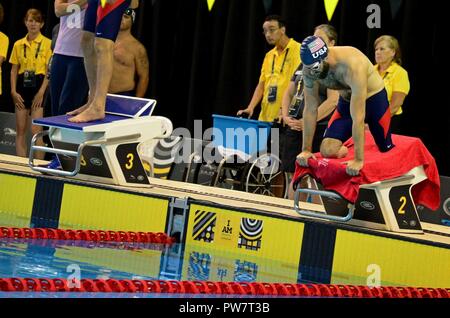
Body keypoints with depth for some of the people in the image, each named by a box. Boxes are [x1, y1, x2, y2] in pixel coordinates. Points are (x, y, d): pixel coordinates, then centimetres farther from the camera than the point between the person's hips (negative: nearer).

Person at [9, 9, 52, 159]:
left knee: (36, 130, -10)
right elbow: (14, 70, 11)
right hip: (22, 86, 5)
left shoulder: (47, 44, -4)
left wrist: (41, 92, -14)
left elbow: (49, 70, -7)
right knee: (20, 130, 5)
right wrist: (13, 91, 0)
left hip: (38, 85, -5)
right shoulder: (18, 44, 9)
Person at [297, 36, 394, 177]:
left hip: (374, 98, -4)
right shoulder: (309, 69, -23)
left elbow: (358, 118, -40)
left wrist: (359, 160, -39)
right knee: (327, 150, -13)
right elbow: (310, 109, -13)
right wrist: (306, 150, -13)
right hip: (346, 100, 4)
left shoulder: (353, 66, -40)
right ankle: (346, 151, 18)